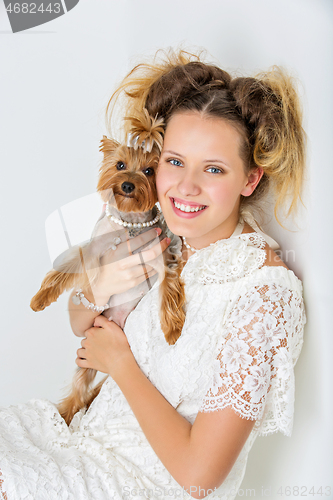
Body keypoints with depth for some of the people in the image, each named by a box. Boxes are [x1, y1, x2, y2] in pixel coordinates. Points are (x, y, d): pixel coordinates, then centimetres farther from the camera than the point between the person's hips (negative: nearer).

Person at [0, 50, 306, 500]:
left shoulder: (265, 292, -27)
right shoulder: (162, 236, -7)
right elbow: (81, 324, 7)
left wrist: (120, 360, -15)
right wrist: (100, 286, -17)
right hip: (96, 425, 6)